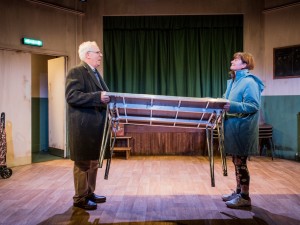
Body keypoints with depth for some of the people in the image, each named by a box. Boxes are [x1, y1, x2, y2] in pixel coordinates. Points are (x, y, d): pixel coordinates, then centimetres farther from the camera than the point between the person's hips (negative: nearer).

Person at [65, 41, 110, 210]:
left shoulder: (96, 74, 19)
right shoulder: (76, 72, -9)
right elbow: (72, 96, -22)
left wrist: (107, 99, 9)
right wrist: (98, 96, -28)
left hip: (95, 125, 9)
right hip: (83, 126, -9)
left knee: (93, 161, 15)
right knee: (83, 162, 0)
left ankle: (90, 193, 27)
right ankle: (80, 198, 12)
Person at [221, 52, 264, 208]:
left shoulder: (249, 82, -13)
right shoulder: (232, 82, 15)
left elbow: (254, 106, -20)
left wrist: (233, 106, -27)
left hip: (242, 129, -9)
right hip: (232, 127, 9)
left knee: (240, 162, -1)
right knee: (236, 161, 15)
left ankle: (245, 197, 12)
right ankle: (238, 191, 28)